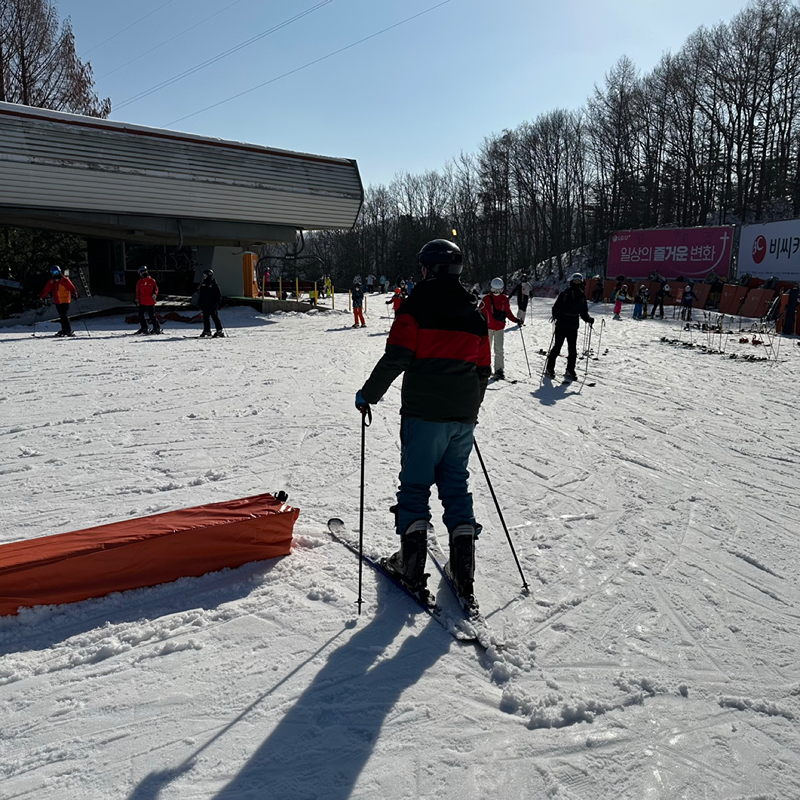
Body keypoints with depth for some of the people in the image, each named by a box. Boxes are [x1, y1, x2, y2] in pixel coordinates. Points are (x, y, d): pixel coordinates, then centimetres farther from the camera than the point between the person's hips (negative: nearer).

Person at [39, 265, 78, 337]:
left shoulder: (64, 280, -6)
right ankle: (64, 330, 14)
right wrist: (41, 296, 7)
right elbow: (46, 290, 15)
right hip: (57, 302, 6)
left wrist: (74, 294, -28)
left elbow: (71, 287, -12)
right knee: (62, 316, 9)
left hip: (65, 301, -6)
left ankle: (68, 331, -12)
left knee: (64, 316, -13)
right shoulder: (51, 281, 11)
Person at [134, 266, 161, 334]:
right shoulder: (139, 282, 6)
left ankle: (157, 328, 10)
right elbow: (138, 291, 12)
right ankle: (144, 328, 19)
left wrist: (154, 294, -14)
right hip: (142, 302, 3)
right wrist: (137, 299, 4)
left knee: (152, 316, -3)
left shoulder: (152, 281, 0)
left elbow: (156, 289, 6)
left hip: (150, 302, -3)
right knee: (140, 315, 4)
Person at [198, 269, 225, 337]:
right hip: (205, 305, 7)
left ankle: (220, 331, -6)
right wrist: (199, 303, 14)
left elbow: (219, 295, -7)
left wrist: (217, 303, -14)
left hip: (212, 305, -7)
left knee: (215, 317, -8)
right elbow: (201, 295, 20)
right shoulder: (203, 284, 13)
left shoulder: (214, 284, -6)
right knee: (206, 318, 8)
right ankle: (207, 331, 16)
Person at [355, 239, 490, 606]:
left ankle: (412, 566, 8)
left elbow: (395, 358, -14)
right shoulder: (475, 314, 14)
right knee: (456, 485, 11)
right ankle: (463, 571, 12)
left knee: (415, 483, 4)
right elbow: (483, 369, 17)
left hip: (424, 413, -5)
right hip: (463, 416, 6)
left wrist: (367, 395, -3)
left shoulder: (417, 305, -6)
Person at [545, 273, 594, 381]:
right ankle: (549, 369, 10)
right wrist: (555, 316, -22)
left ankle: (570, 371, 13)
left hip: (573, 326, 4)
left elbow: (583, 312, 16)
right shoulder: (565, 293, -2)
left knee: (572, 349, 5)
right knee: (557, 347, -1)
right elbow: (556, 306, -5)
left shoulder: (582, 295, 11)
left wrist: (588, 319, -1)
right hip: (561, 324, -4)